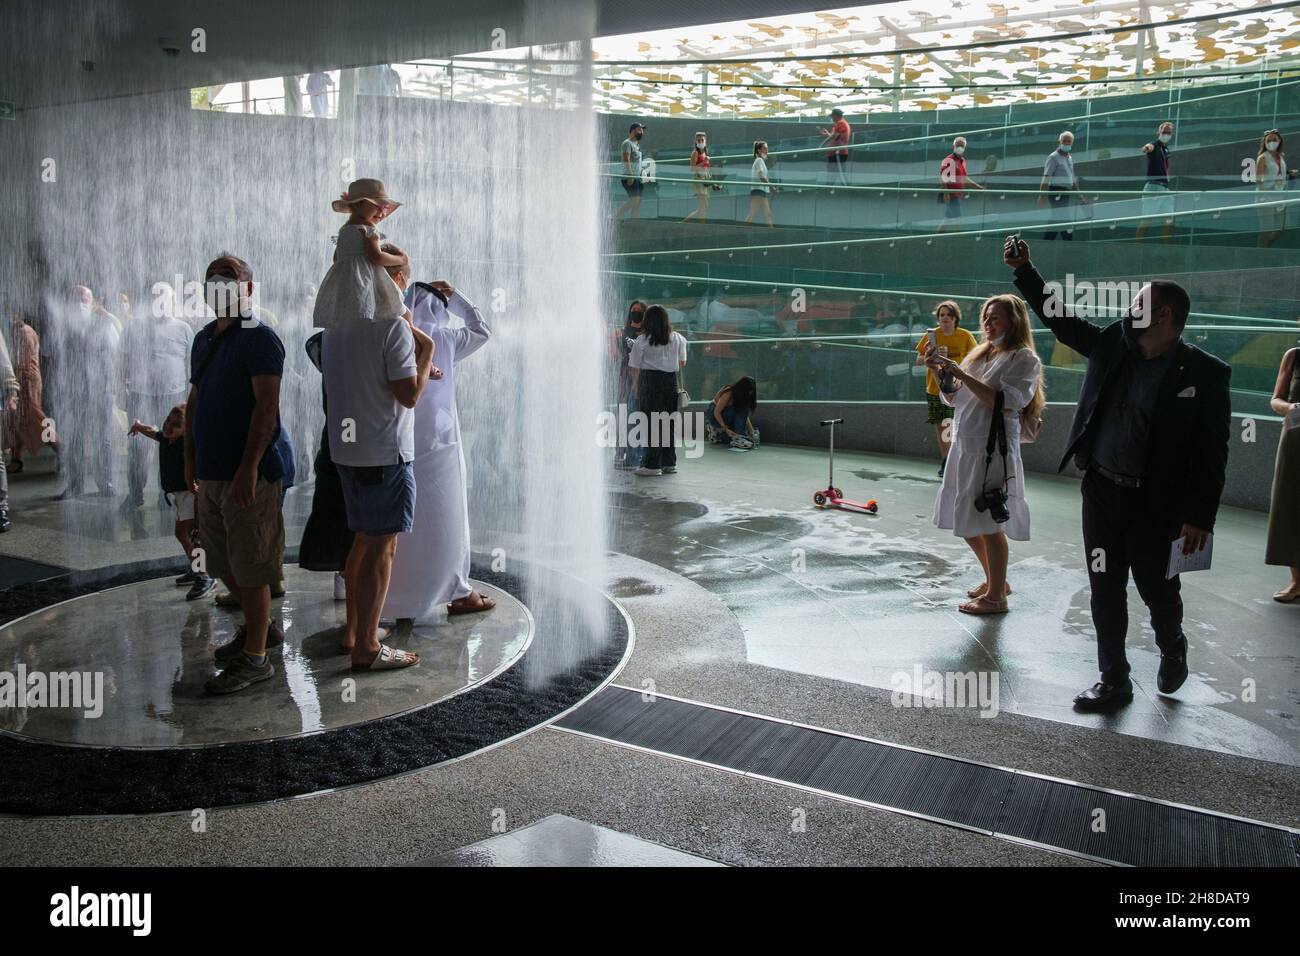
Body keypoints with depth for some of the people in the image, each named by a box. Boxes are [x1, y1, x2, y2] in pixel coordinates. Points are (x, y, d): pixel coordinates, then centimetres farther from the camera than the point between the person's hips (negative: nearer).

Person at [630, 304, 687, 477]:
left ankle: (652, 464, -2)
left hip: (650, 380, -4)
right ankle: (669, 463, 15)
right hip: (671, 381, 4)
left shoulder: (643, 340, -4)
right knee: (669, 422, 10)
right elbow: (682, 363, 12)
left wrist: (635, 386, 8)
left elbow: (635, 367, -2)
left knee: (651, 423, -1)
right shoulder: (677, 338, 6)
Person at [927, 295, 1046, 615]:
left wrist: (960, 373, -20)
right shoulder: (979, 354, 15)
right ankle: (994, 580, 34)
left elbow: (1006, 402, -19)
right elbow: (954, 398, 17)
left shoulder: (1024, 359, -6)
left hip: (994, 450, -8)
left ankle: (996, 597, 11)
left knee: (990, 524, -3)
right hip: (964, 447, 8)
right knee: (966, 522, 15)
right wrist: (939, 371, 1)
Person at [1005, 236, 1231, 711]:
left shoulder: (1205, 372, -11)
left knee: (1158, 590, 12)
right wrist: (1024, 271, 1)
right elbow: (1060, 319, 8)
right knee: (1105, 590, 9)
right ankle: (1114, 681, 23)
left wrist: (1200, 517, -13)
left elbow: (1212, 453, -10)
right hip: (1101, 491, 4)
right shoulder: (1112, 344, 2)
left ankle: (1172, 649, 44)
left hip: (1156, 503, -4)